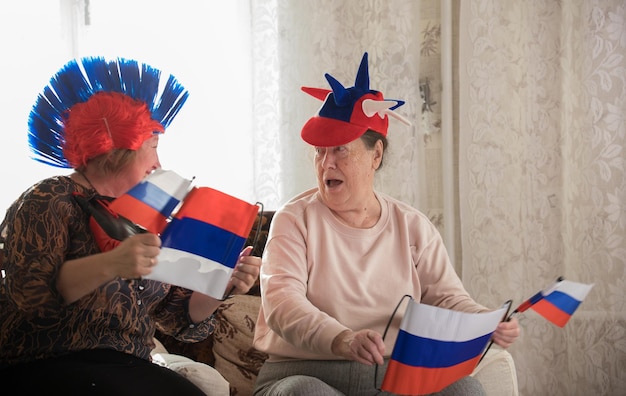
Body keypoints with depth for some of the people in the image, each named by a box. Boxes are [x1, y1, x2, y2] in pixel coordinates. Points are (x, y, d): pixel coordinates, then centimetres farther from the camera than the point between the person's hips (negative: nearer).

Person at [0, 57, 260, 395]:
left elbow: (176, 315, 14)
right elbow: (27, 291, -21)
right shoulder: (50, 202, -4)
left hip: (128, 368, 6)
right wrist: (109, 265, -34)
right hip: (48, 367, -6)